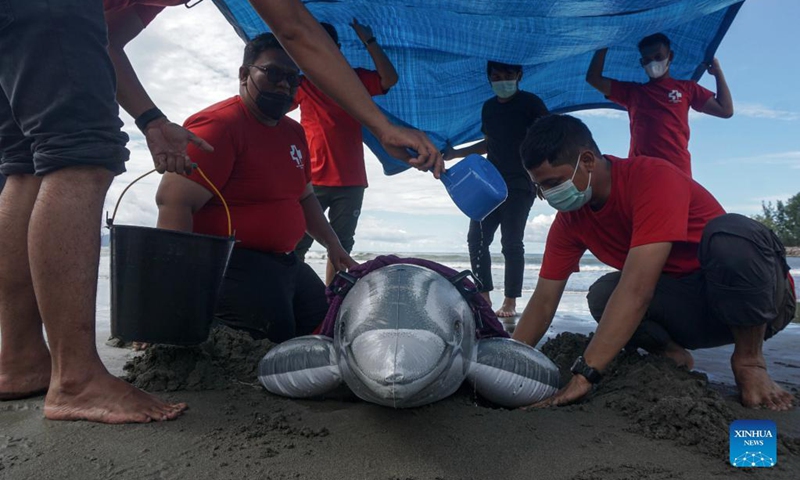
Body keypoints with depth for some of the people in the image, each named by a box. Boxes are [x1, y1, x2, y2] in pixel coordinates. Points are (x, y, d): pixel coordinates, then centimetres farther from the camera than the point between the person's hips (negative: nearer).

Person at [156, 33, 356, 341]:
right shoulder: (219, 124, -13)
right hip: (234, 266, -9)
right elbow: (173, 201, -22)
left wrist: (332, 245, 21)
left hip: (287, 264, 9)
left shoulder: (294, 133, 14)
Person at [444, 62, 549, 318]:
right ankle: (484, 296, 9)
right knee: (476, 237, -1)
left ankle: (510, 302, 1)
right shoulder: (488, 107, 16)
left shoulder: (531, 103, -1)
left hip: (520, 184, -6)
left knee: (511, 242, -7)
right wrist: (457, 153, 19)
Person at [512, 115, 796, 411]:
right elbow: (544, 300, -5)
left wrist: (583, 375, -40)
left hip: (761, 301, -4)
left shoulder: (654, 178, -27)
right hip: (694, 312, 4)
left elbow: (636, 290, -37)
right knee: (603, 294, -23)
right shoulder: (570, 219, -6)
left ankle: (749, 358, -14)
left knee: (729, 233, -35)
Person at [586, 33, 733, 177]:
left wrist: (717, 72, 18)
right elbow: (594, 79, 18)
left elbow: (725, 110, 17)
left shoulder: (686, 87, 21)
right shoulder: (632, 91, 23)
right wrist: (605, 45, 19)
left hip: (677, 169, 0)